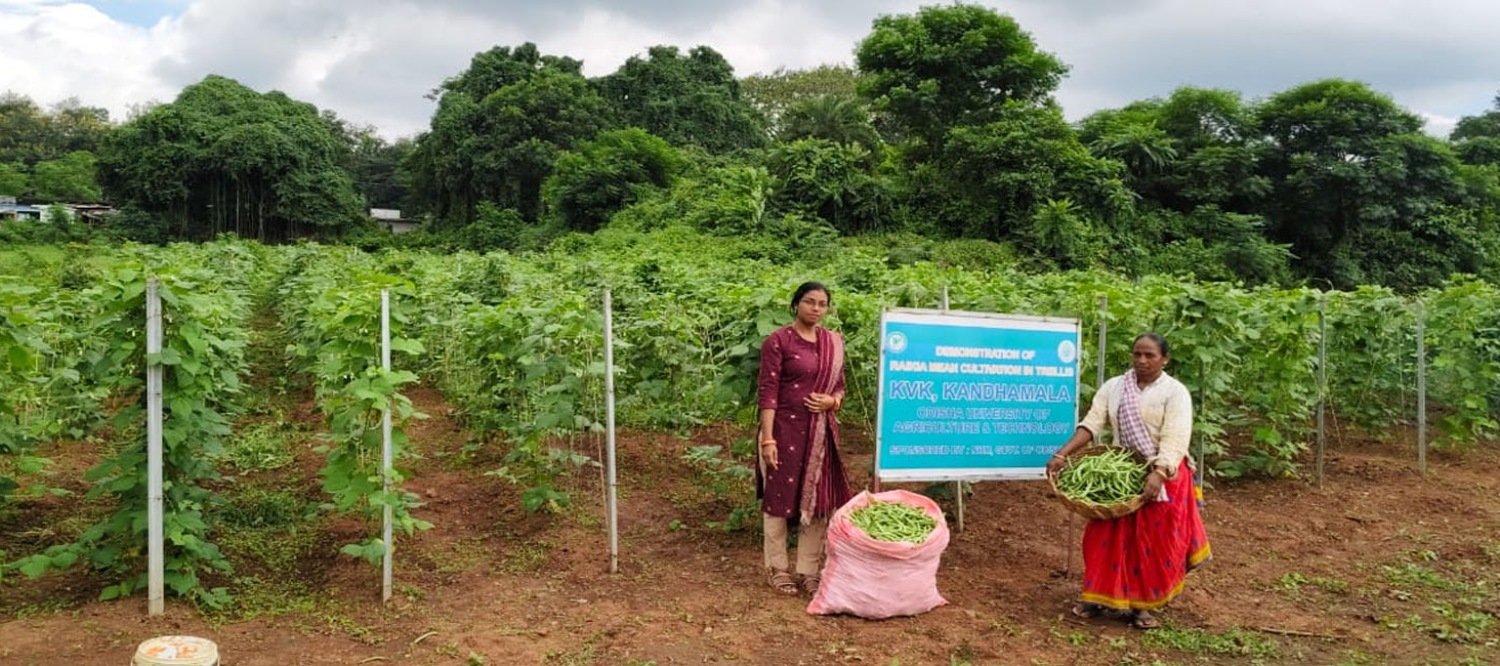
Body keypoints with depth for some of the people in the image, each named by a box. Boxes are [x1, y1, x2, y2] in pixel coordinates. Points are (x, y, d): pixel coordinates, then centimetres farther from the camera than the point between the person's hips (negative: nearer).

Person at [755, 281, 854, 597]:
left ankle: (809, 570, 22)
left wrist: (832, 401, -7)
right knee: (779, 498, 4)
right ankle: (778, 570, 18)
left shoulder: (834, 342, 9)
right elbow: (767, 391, -13)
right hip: (785, 429, -6)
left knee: (818, 499, 9)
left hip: (821, 432, 6)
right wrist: (767, 438, -19)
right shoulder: (778, 341, -9)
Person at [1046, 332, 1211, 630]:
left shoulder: (1175, 392, -9)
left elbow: (1174, 440, -18)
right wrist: (1062, 454, -19)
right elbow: (1091, 423, -6)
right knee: (1109, 536, 6)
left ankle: (1142, 604, 15)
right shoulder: (1113, 387, 3)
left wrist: (1157, 474, -33)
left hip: (1163, 475, -3)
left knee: (1154, 542, 4)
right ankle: (1101, 596, 18)